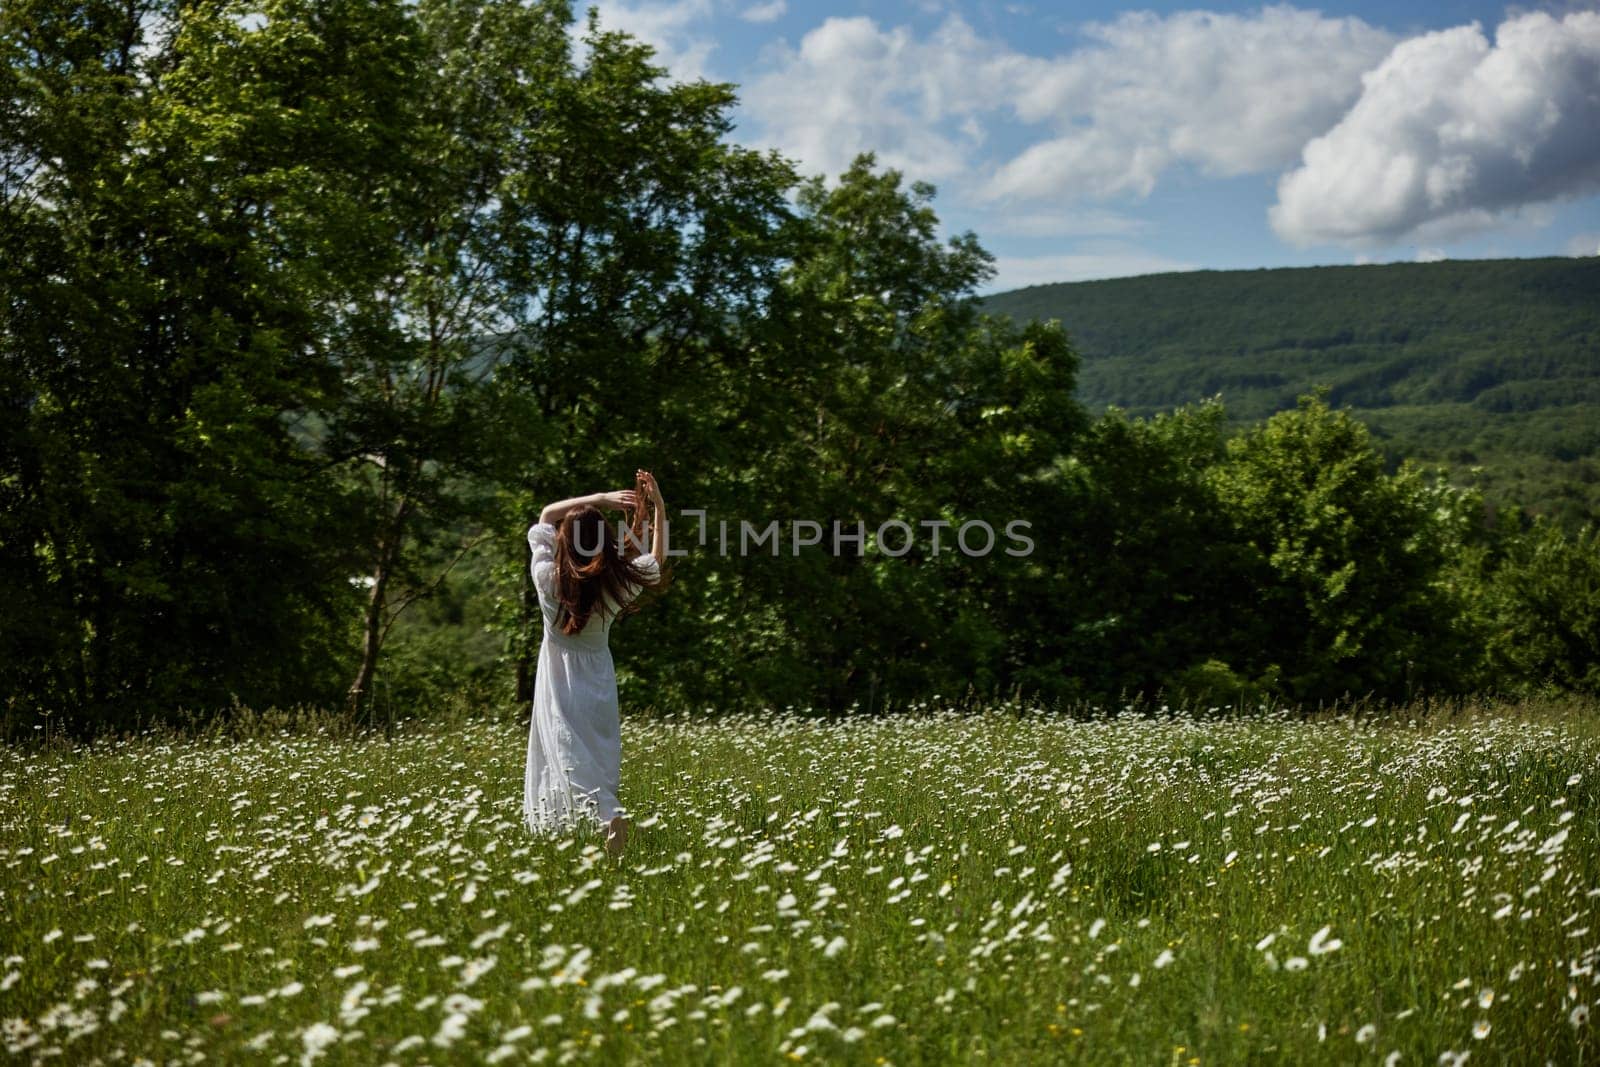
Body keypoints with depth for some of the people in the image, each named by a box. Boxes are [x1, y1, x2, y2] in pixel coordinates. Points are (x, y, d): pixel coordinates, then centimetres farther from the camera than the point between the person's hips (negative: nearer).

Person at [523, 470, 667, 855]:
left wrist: (600, 498, -4)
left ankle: (608, 815, -31)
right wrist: (659, 508, 4)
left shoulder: (548, 577, -14)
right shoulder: (617, 582, -12)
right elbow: (657, 560, 8)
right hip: (598, 682, 2)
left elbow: (546, 515, 0)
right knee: (600, 756, 13)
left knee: (570, 755, -10)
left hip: (558, 684, -2)